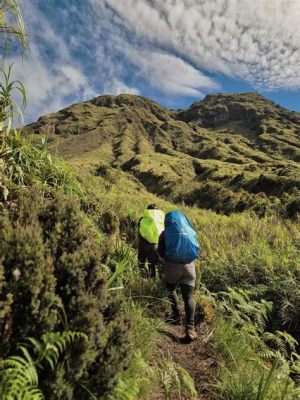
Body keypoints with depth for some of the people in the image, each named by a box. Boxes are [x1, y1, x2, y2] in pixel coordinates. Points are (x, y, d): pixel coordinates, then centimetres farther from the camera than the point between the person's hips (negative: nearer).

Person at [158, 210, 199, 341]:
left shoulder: (165, 234, 3)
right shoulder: (191, 232, 10)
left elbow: (160, 253, 3)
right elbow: (195, 250, 16)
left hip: (173, 266, -1)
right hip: (189, 266, 2)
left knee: (170, 290, 25)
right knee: (188, 296, 3)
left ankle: (177, 316, 22)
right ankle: (190, 327, -9)